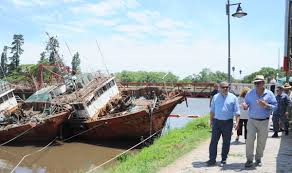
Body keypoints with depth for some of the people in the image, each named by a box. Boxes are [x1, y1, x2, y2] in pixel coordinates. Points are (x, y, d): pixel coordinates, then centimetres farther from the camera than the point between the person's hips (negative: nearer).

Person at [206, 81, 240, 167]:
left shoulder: (233, 97, 1)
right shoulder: (215, 97, 7)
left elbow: (237, 112, 0)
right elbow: (212, 110, 13)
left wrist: (237, 122, -9)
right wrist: (211, 120, 10)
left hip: (228, 122, -1)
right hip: (216, 121, 2)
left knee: (226, 142, 6)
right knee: (213, 141, -1)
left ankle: (224, 159, 19)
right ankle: (212, 159, 5)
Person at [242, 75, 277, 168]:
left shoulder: (269, 94, -1)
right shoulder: (250, 93, 1)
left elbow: (275, 106, -2)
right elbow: (246, 104, 9)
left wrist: (266, 105, -21)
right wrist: (245, 106, -15)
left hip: (264, 121, 0)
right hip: (252, 120, 0)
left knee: (261, 141, 9)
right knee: (250, 139, -9)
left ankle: (258, 159, 26)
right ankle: (249, 159, 1)